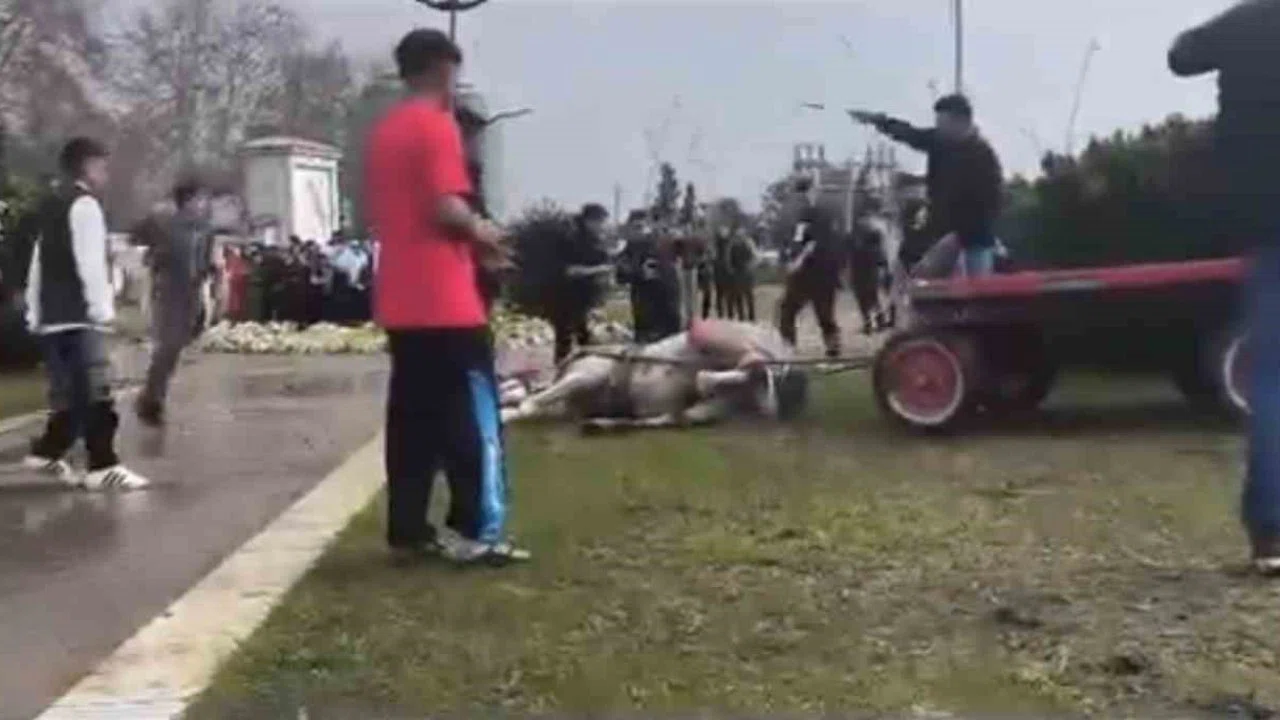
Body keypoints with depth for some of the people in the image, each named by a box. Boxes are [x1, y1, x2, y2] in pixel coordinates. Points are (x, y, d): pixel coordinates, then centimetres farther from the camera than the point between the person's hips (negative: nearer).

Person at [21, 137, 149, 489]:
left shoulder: (50, 205, 19)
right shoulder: (84, 205, -8)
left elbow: (39, 263, 19)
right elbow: (90, 263, -17)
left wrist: (35, 312, 19)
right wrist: (103, 310, -16)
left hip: (51, 315, 9)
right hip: (78, 315, -9)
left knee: (70, 393, 17)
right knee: (95, 393, -9)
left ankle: (47, 452, 20)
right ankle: (103, 467, -10)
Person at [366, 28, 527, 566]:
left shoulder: (383, 132, 16)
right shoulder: (438, 125, -10)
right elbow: (446, 208, -20)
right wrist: (482, 232, 0)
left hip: (400, 300, 8)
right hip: (445, 300, -8)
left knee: (411, 413, 9)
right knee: (473, 412, -2)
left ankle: (408, 531, 10)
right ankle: (478, 532, -3)